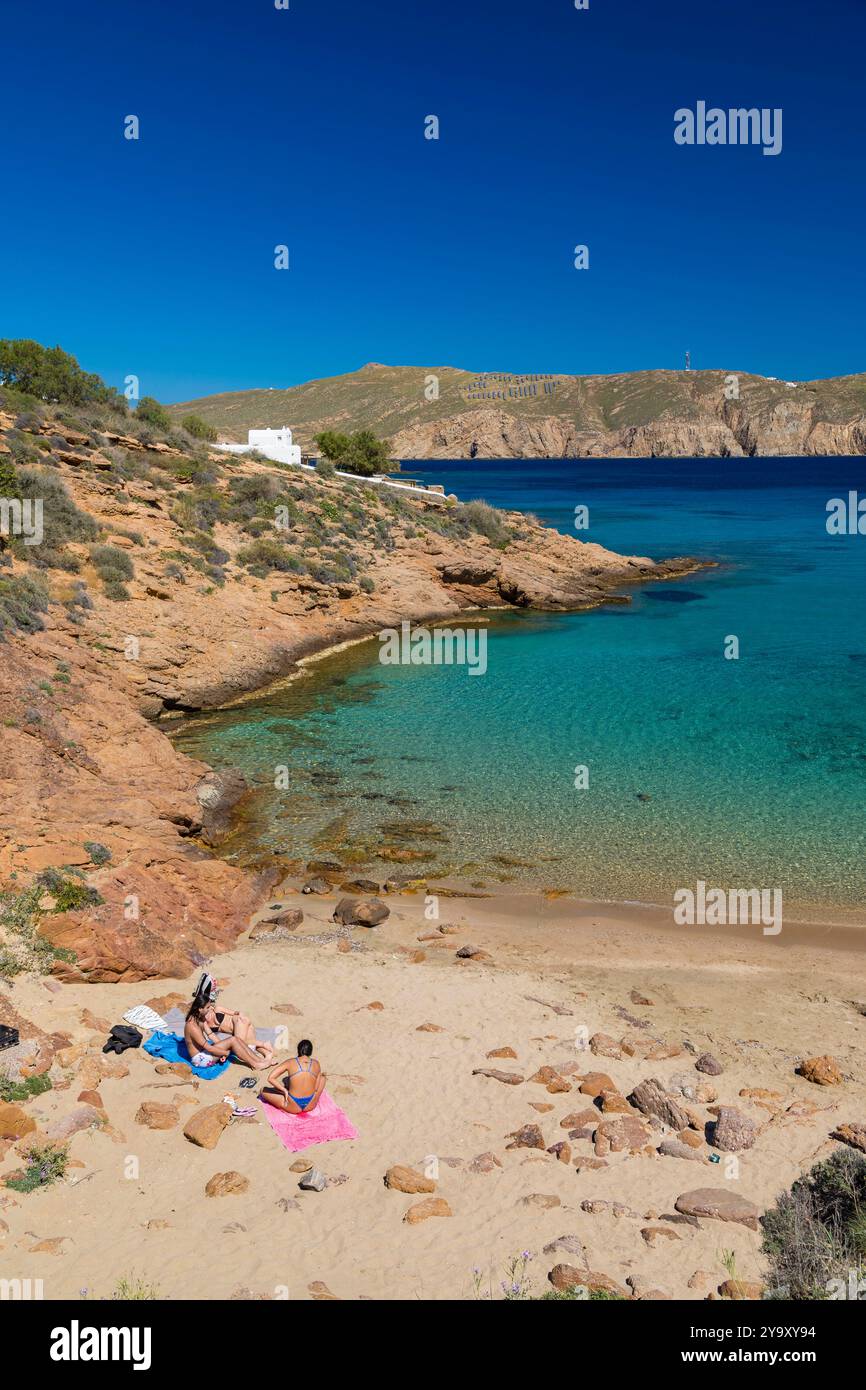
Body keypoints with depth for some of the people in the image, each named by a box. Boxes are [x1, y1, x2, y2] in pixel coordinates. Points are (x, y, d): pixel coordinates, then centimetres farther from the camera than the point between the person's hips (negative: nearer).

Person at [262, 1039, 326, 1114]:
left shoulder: (290, 1062, -4)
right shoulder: (316, 1063, 0)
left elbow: (270, 1078, -10)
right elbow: (316, 1088, 5)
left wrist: (284, 1090, -1)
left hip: (294, 1108, -2)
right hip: (310, 1106, 2)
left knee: (264, 1090, 17)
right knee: (322, 1076, 30)